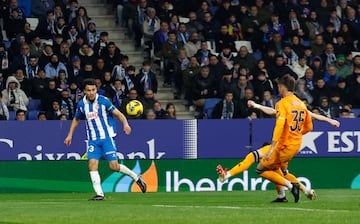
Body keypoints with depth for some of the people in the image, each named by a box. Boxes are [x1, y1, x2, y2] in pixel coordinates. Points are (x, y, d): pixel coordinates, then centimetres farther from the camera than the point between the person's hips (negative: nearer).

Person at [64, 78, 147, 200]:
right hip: (93, 140, 4)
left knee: (114, 166, -10)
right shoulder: (81, 105, 3)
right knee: (92, 165, -13)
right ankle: (99, 194, -10)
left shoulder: (103, 101, -9)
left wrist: (125, 124, -25)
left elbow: (118, 114, -7)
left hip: (107, 137, -4)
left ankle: (136, 177, 14)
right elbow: (76, 119, 23)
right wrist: (70, 135, 19)